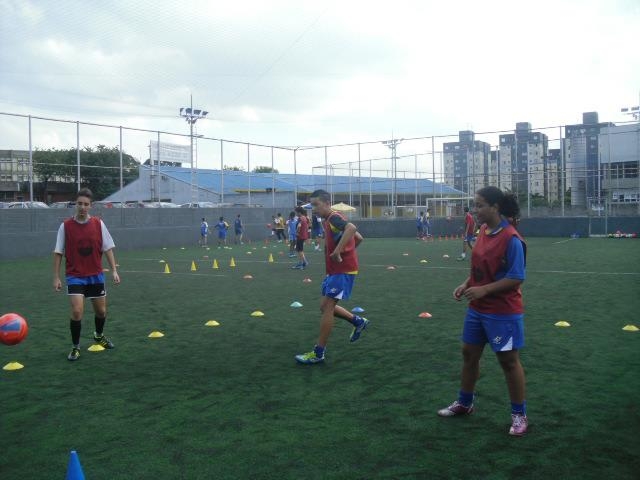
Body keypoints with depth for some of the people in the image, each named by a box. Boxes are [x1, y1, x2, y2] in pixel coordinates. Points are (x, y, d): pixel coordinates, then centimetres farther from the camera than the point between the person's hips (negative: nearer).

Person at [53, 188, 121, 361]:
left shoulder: (98, 224, -2)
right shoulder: (66, 226, -6)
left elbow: (108, 248, 2)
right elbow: (58, 253, -2)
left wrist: (114, 270, -5)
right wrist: (56, 277, -6)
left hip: (96, 275, 2)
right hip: (75, 276, -2)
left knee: (101, 311, 12)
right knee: (77, 312, -14)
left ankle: (99, 335, 42)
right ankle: (75, 347, 5)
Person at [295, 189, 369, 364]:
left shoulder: (334, 218, -14)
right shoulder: (329, 220, 15)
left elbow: (351, 228, -38)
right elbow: (358, 237, 22)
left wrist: (338, 252, -38)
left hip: (343, 271, -10)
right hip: (335, 270, 10)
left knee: (327, 307, -8)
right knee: (325, 306, 14)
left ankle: (318, 353, -2)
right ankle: (358, 322, 28)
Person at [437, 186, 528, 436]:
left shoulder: (511, 239, -20)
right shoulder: (483, 231, 4)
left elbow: (515, 279, -21)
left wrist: (483, 290, -25)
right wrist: (466, 284, 1)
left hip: (503, 312, -8)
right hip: (477, 309, 8)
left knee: (509, 360, 4)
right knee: (469, 353, 17)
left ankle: (519, 415, 20)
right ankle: (464, 403, 35)